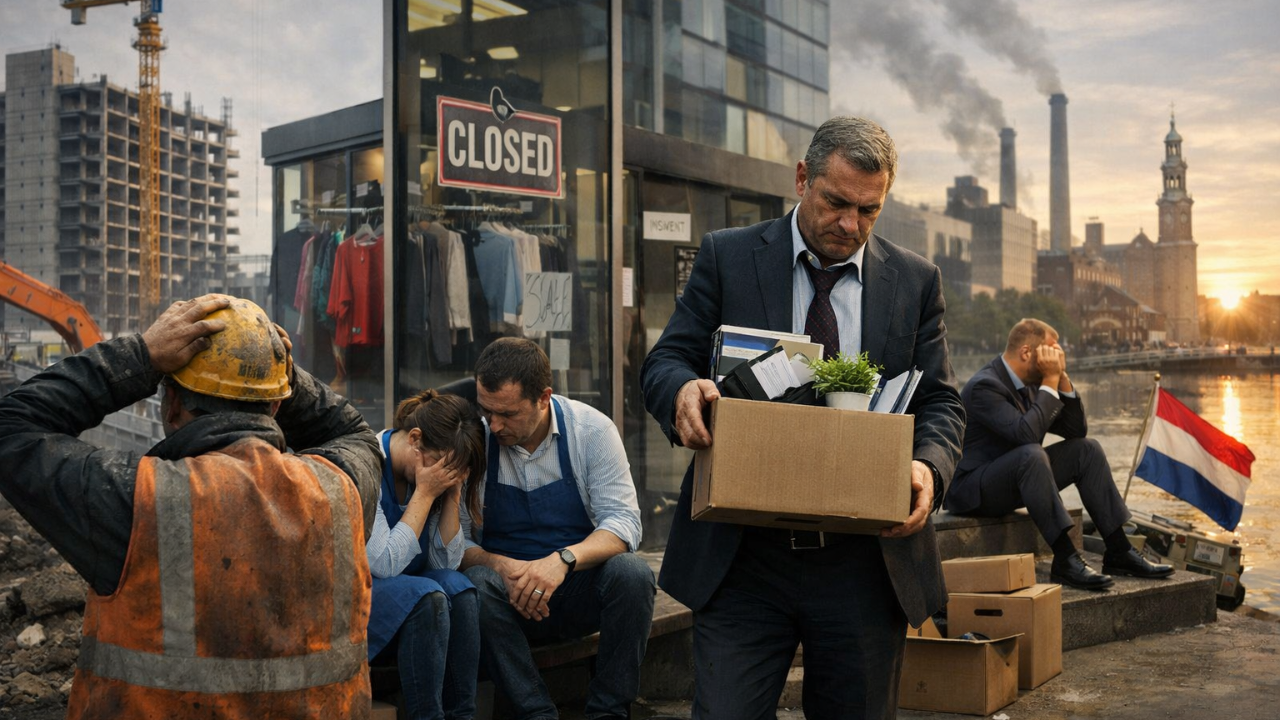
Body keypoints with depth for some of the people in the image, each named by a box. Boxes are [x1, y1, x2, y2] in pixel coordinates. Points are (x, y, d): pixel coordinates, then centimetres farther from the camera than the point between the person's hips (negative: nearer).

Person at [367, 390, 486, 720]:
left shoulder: (432, 471, 0)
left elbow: (445, 563, -3)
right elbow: (385, 564, -24)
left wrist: (453, 492, -12)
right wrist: (425, 494, -21)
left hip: (397, 591, 6)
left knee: (458, 587, -22)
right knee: (426, 596, -31)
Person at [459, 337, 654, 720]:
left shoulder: (592, 429, -9)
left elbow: (624, 522, -14)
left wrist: (564, 560, -32)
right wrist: (500, 566, -28)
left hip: (582, 588, 0)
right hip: (509, 596, 0)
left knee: (631, 572, -30)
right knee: (474, 585, -31)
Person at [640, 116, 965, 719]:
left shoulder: (916, 281, 8)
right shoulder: (727, 256, 4)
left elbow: (940, 401, 8)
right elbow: (664, 360, 3)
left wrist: (928, 465, -15)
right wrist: (683, 389, -22)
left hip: (865, 562, 2)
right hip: (743, 557, -1)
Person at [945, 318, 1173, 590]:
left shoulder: (1030, 384, 7)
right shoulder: (984, 385, -20)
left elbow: (1077, 430, 6)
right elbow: (1026, 433, -33)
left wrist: (1061, 379, -6)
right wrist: (1050, 382, -24)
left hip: (1013, 483, 9)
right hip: (972, 491, -9)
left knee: (1087, 449, -1)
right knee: (1031, 453, -35)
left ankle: (1118, 552, -4)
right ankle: (1065, 559, -33)